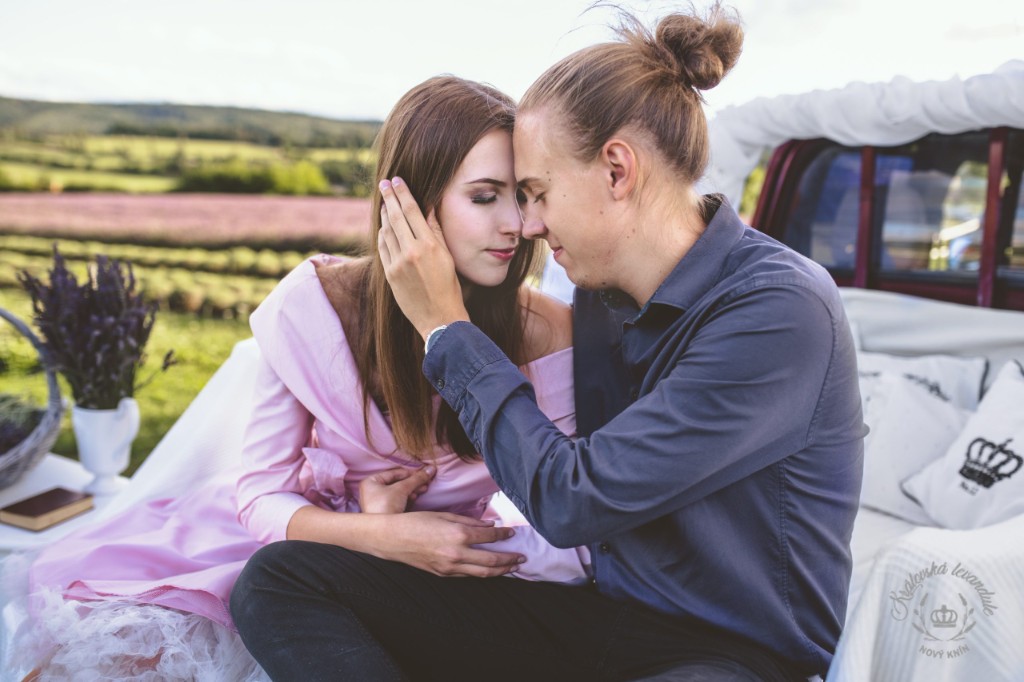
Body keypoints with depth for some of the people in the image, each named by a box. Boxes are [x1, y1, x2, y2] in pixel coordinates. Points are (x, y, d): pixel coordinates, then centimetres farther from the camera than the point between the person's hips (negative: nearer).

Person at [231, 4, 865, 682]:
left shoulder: (781, 311, -20)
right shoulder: (602, 287, 4)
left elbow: (571, 503, -21)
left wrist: (446, 326, -13)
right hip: (602, 614, 7)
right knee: (277, 579, -8)